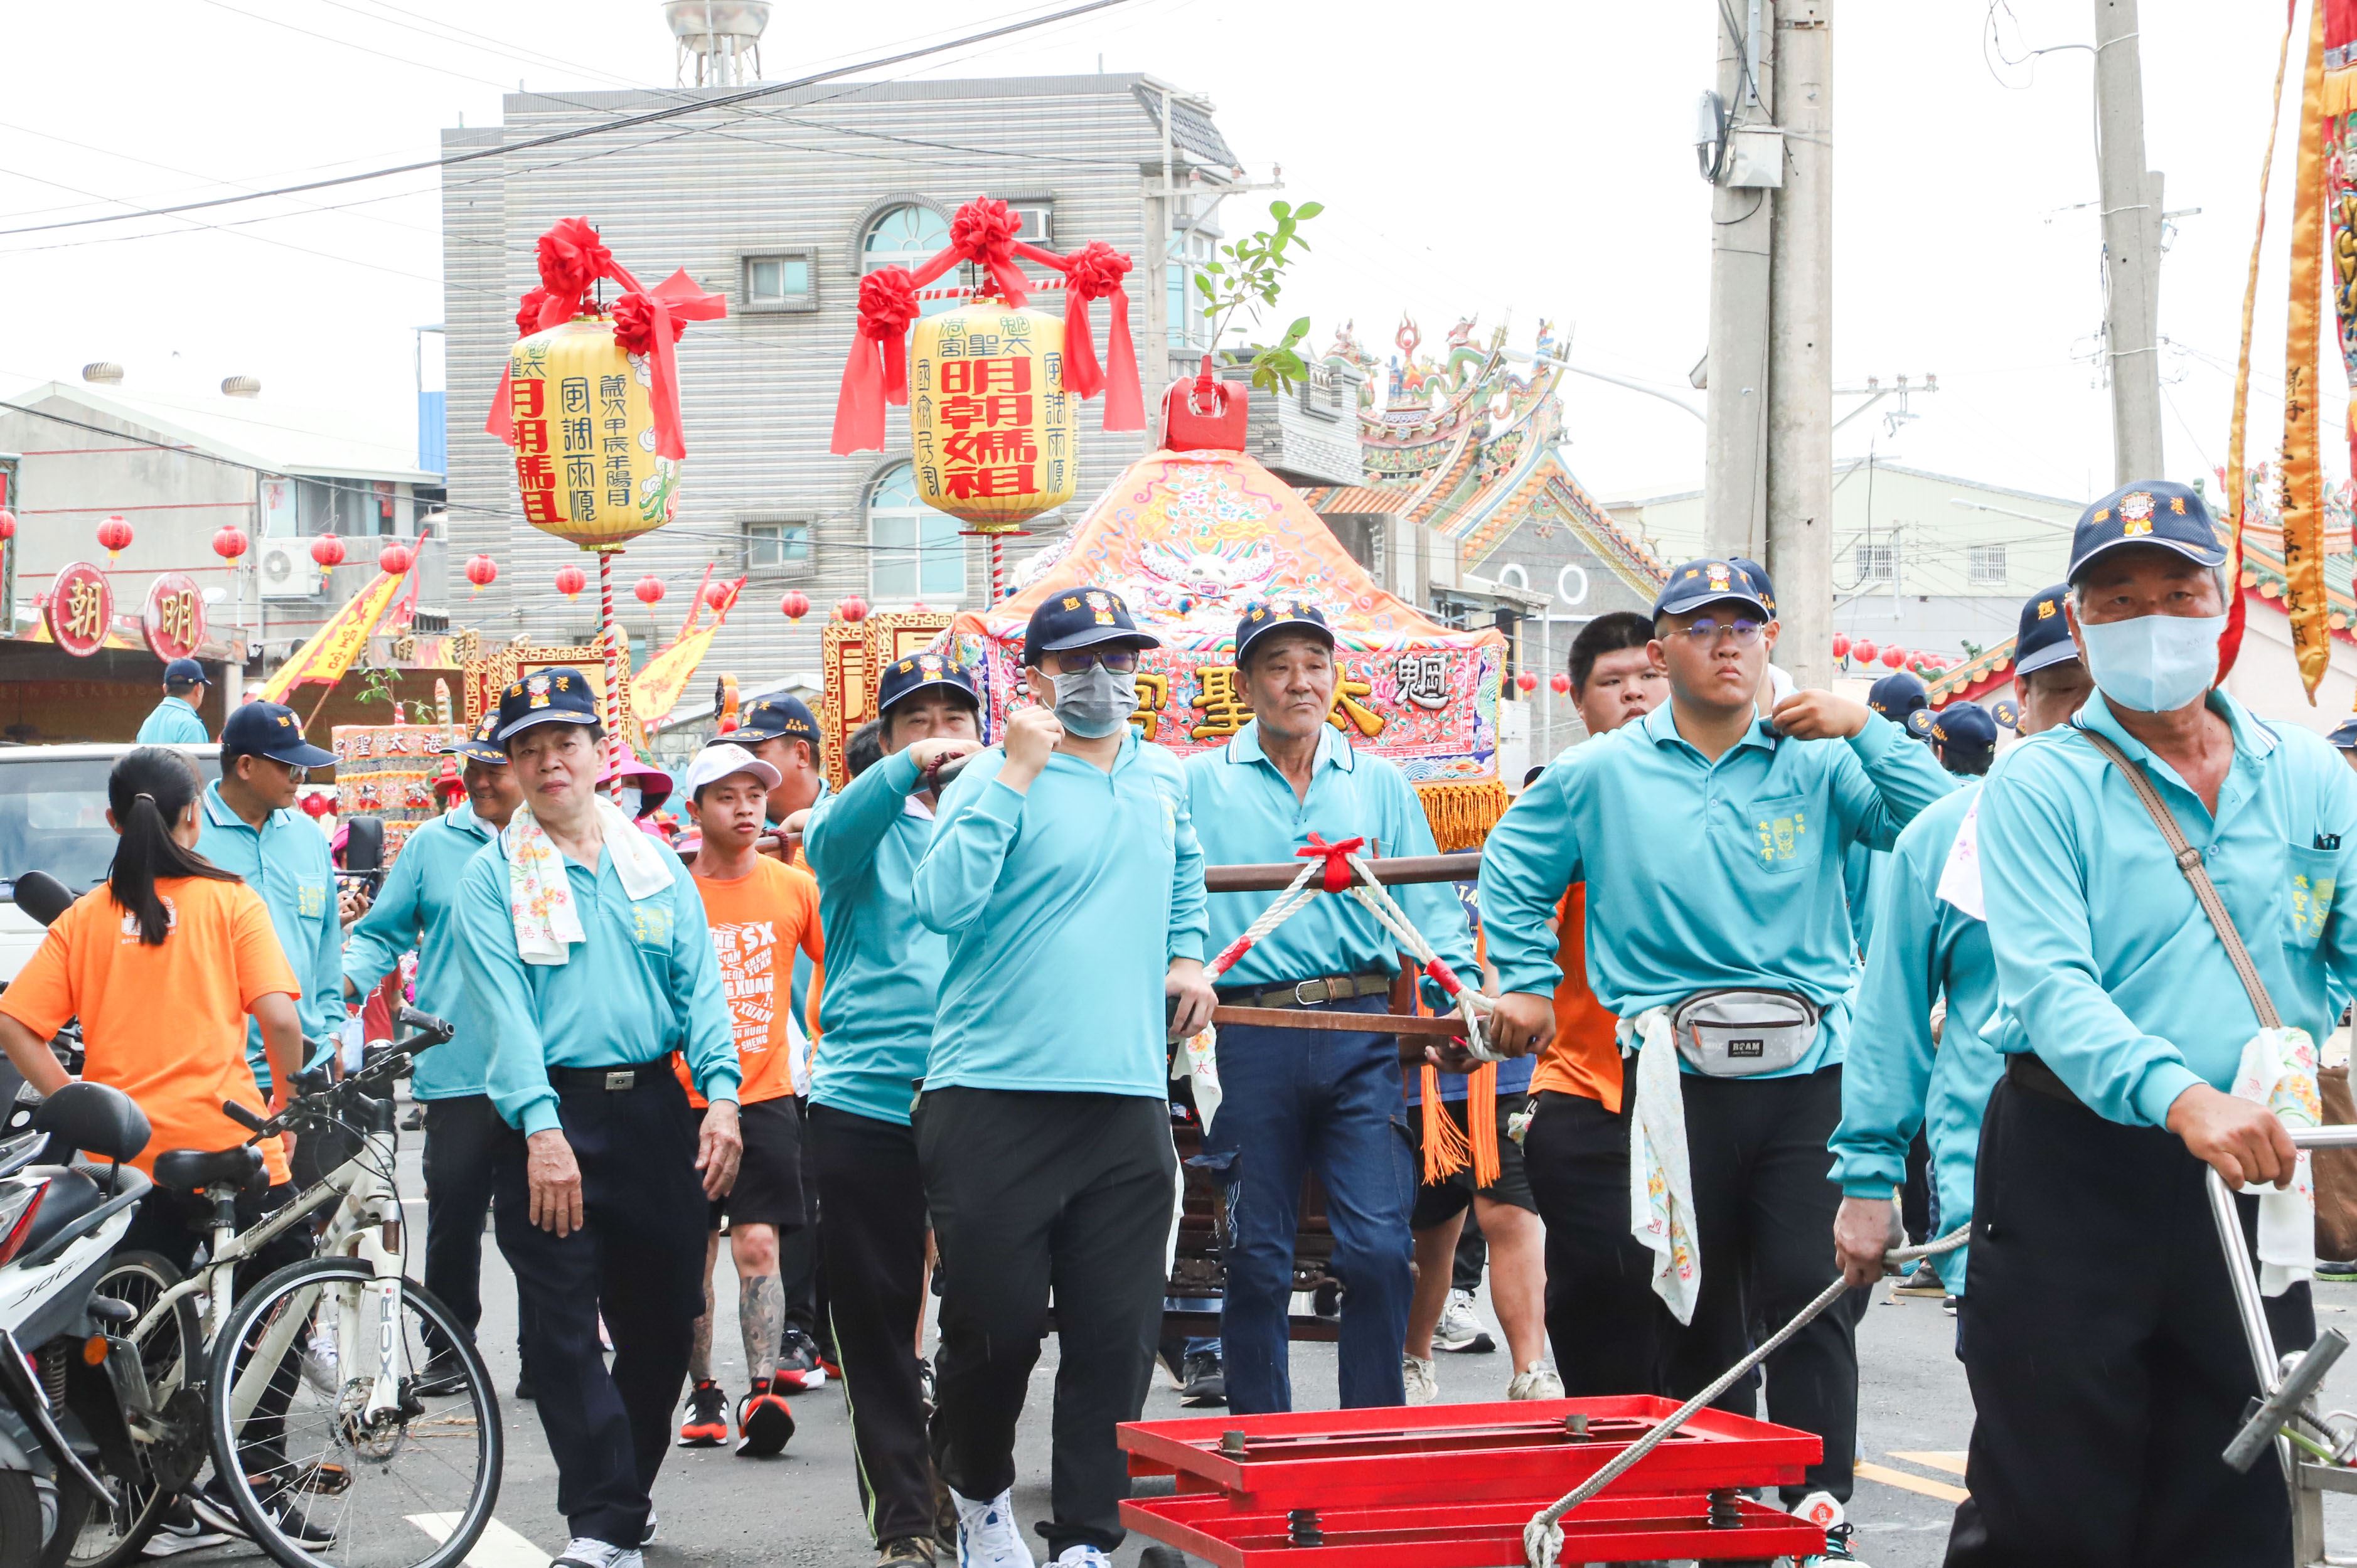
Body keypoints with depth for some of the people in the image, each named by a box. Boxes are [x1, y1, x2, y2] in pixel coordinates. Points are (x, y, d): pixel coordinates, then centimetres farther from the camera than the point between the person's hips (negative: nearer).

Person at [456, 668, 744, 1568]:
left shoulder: (655, 865, 13)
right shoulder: (493, 878, 2)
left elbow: (699, 984, 7)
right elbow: (503, 1010, -8)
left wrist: (721, 1094, -9)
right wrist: (540, 1128, -20)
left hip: (653, 1111, 4)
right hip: (551, 1113, -3)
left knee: (661, 1323, 8)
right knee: (563, 1330, -8)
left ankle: (624, 1492, 25)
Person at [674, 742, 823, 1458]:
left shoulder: (794, 887, 3)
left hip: (765, 1096, 0)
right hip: (684, 1098, 0)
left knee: (758, 1247, -10)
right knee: (693, 1255, 7)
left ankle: (762, 1392, -16)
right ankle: (702, 1393, 18)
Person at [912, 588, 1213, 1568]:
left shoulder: (1163, 779, 15)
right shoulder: (996, 781, -4)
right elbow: (944, 904, -20)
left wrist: (1187, 951, 23)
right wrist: (1016, 776, -19)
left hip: (1127, 1099, 5)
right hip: (994, 1094, -5)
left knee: (1115, 1338, 1)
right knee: (995, 1328, -1)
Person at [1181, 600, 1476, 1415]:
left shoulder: (1381, 784, 15)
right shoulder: (1198, 786, 10)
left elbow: (1428, 903, 12)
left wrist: (1463, 991, -2)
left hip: (1363, 1038, 1)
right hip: (1248, 1036, -1)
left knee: (1378, 1247, -7)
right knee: (1257, 1259, 4)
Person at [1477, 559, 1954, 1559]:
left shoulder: (1817, 765, 6)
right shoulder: (1600, 775, 8)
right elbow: (1512, 870, 20)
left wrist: (1865, 731, -10)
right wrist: (1527, 981, 14)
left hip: (1807, 1072, -1)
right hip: (1679, 1076, 1)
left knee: (1811, 1290, -11)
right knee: (1700, 1311, 7)